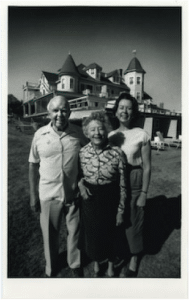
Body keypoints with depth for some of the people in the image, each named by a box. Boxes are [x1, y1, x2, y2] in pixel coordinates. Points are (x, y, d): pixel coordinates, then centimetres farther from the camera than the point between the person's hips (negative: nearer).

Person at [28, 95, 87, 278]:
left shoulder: (79, 133, -8)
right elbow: (33, 166, 0)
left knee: (75, 232, 17)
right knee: (50, 234, 18)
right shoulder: (40, 134, -7)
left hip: (74, 194, 0)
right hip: (48, 195, 1)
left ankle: (75, 265, 45)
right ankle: (51, 268, 46)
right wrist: (33, 195, 1)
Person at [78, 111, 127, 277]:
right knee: (91, 234, 20)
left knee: (109, 234, 18)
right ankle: (96, 264, 52)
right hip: (89, 200, 2)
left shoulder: (117, 153, -17)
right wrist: (80, 183, -12)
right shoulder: (82, 152, -9)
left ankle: (111, 267, 50)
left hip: (109, 202, -2)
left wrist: (120, 211, -5)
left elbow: (122, 185, -10)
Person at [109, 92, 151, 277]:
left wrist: (144, 193, -7)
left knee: (133, 221, 11)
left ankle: (134, 257, 40)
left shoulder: (141, 135, -10)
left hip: (134, 184, -3)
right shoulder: (111, 135, 1)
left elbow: (147, 167, -7)